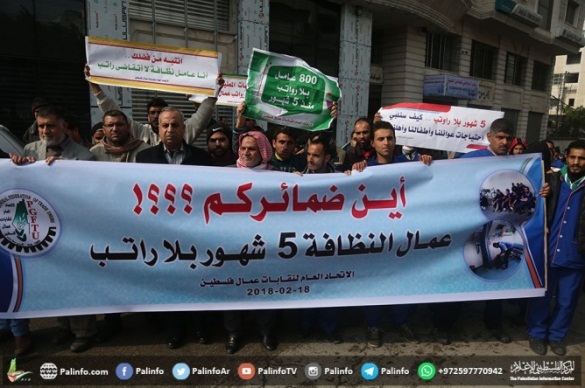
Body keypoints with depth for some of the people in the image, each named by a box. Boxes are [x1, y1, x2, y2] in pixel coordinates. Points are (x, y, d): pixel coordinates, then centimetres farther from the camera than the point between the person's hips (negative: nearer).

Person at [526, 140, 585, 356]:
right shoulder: (552, 180, 2)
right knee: (541, 296, 10)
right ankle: (537, 333, 27)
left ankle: (557, 335, 32)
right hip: (548, 251, 0)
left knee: (567, 301, 13)